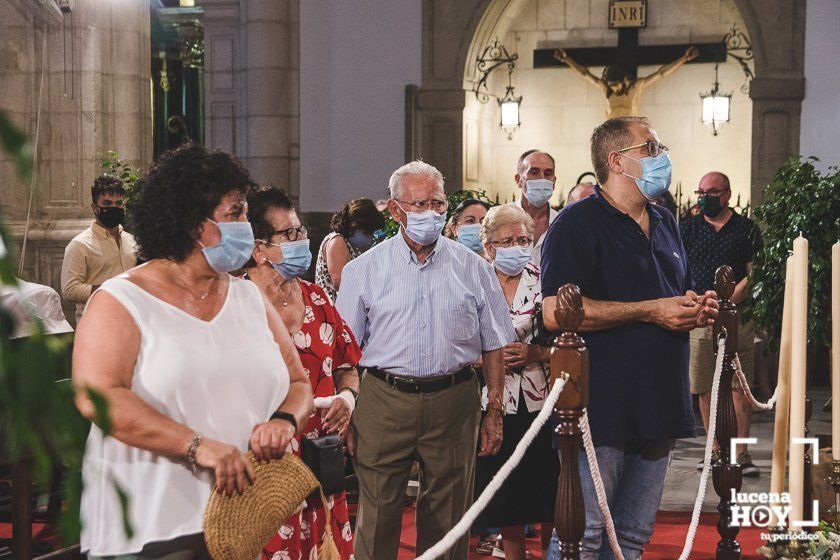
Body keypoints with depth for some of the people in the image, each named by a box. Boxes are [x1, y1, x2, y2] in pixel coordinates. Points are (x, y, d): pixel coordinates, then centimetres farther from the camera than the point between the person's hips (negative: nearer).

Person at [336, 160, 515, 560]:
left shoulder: (473, 268, 7)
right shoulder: (365, 269, 4)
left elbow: (494, 346, 10)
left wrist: (495, 411, 4)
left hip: (454, 401, 1)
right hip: (384, 402, -1)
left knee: (448, 516, 8)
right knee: (376, 516, 2)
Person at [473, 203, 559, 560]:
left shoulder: (543, 282, 3)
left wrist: (535, 353, -15)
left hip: (541, 401, 0)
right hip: (497, 403, 1)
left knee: (547, 492, 2)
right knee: (507, 495, 8)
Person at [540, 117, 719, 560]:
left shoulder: (665, 224, 18)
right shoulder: (578, 223, -9)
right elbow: (557, 312, -21)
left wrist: (697, 308, 6)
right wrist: (650, 311, -17)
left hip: (659, 405, 8)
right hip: (602, 410, -8)